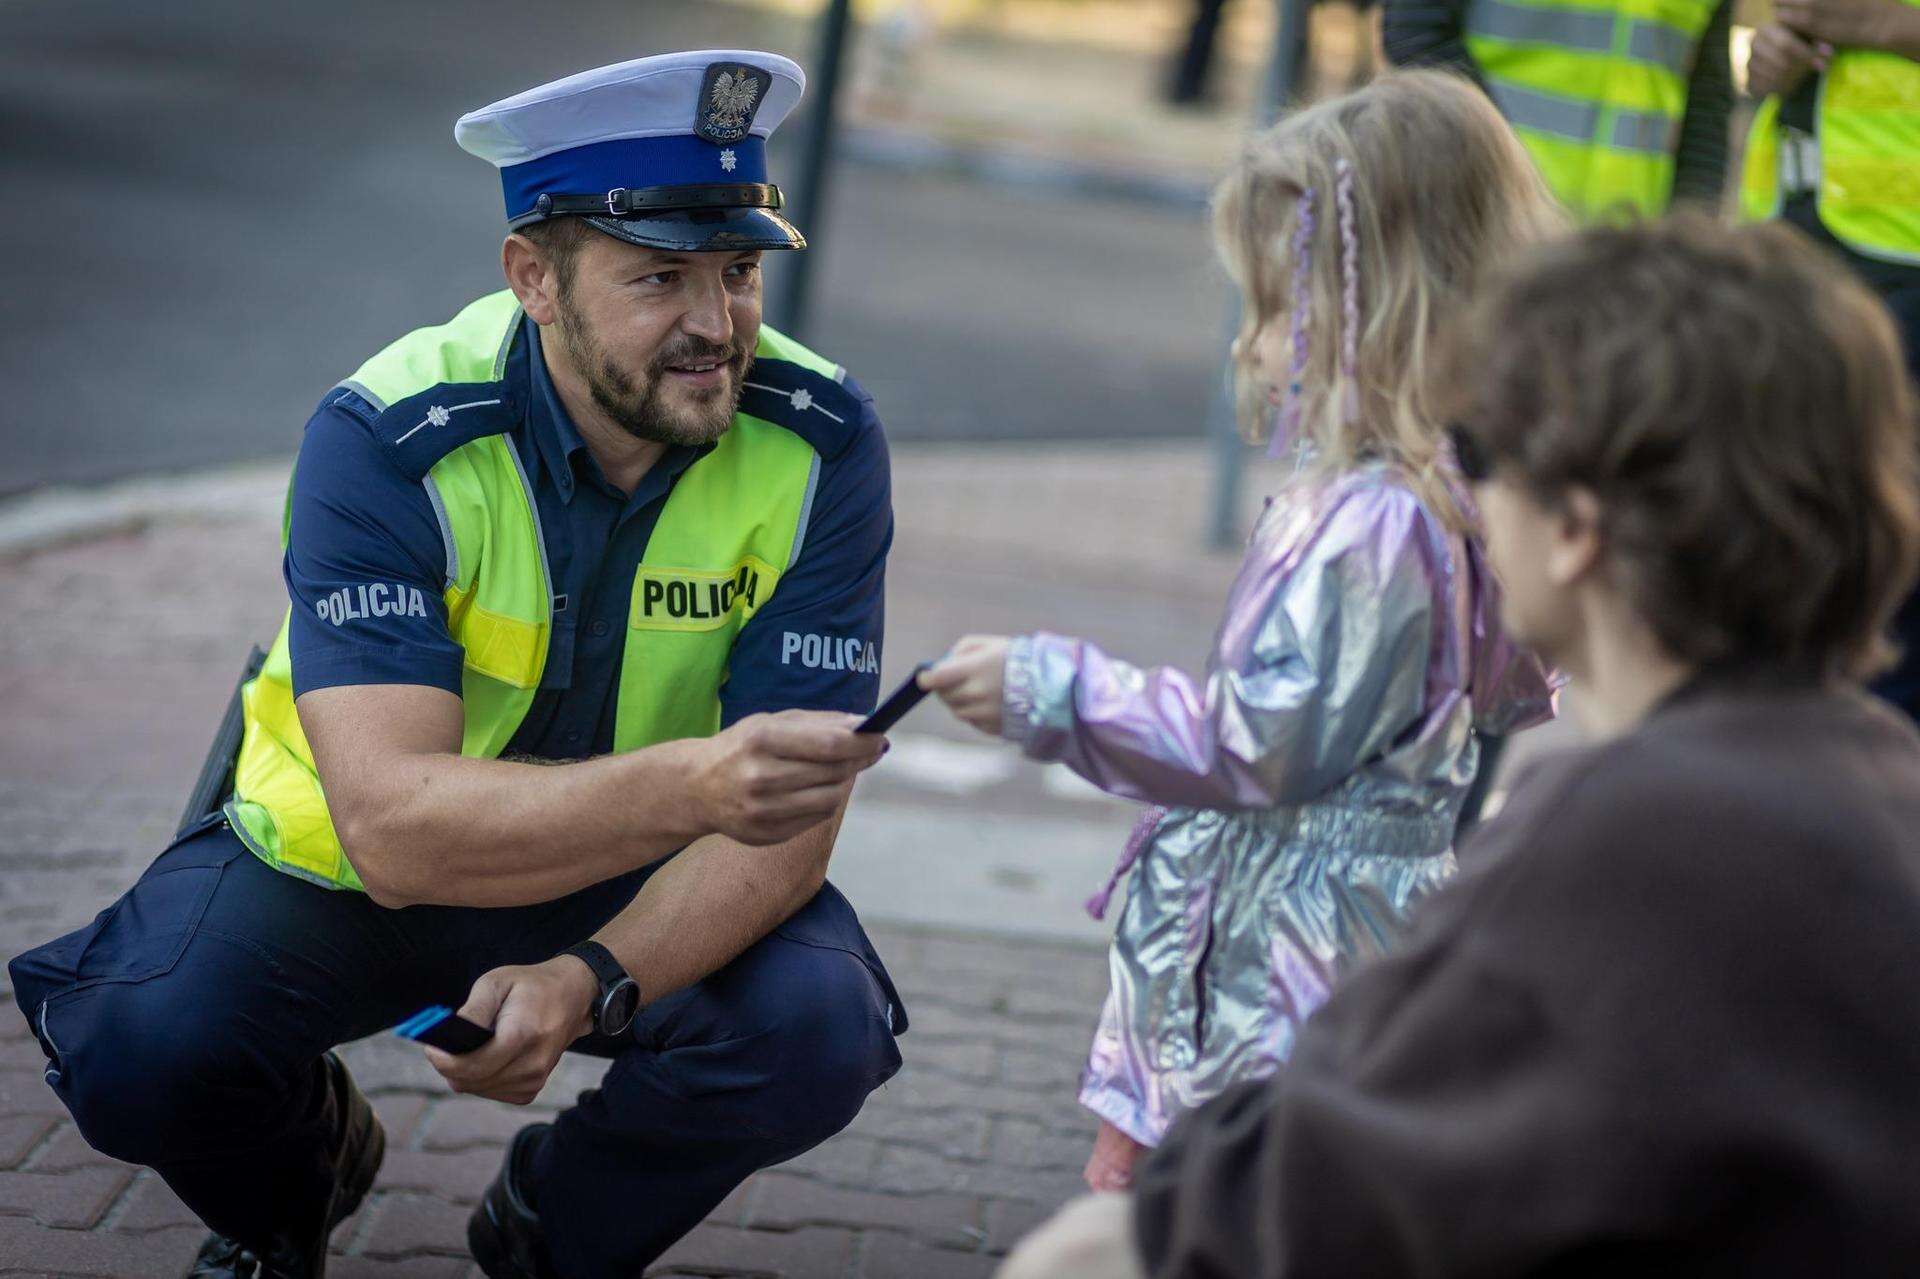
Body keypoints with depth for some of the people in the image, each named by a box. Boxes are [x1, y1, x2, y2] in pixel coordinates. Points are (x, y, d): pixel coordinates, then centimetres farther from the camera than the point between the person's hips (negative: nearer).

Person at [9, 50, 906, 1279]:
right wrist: (691, 786, -55)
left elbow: (787, 820, -21)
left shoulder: (819, 447, -21)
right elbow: (392, 824, -39)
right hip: (341, 865, -1)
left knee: (816, 1029, -28)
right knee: (139, 1045, -28)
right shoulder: (385, 443, -28)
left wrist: (589, 985, -40)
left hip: (646, 879, 2)